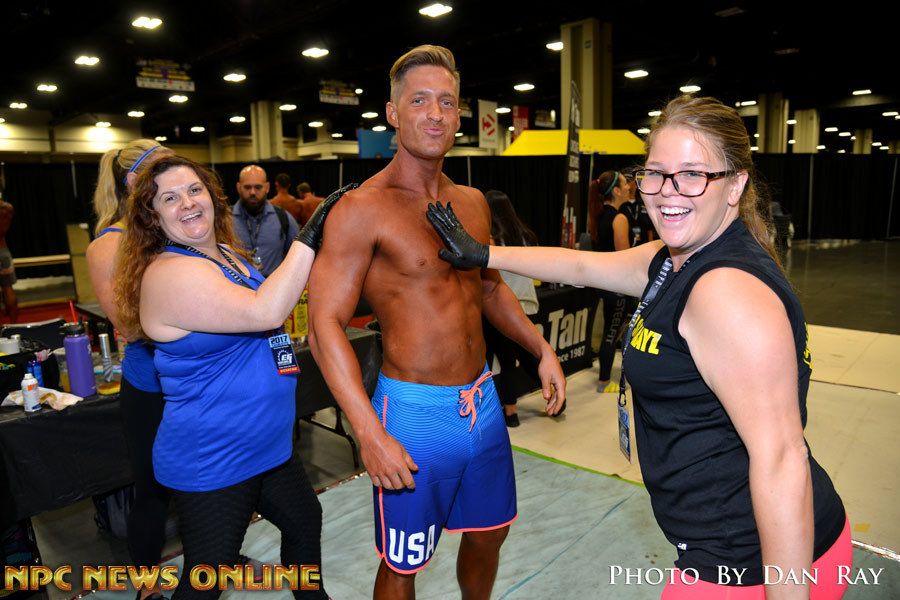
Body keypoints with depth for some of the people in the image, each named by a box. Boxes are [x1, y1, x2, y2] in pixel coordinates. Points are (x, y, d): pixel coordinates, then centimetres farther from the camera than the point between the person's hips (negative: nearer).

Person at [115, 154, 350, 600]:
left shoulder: (227, 254, 6)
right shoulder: (169, 273, -23)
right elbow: (265, 313, -35)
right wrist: (310, 236, -31)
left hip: (267, 444, 9)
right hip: (212, 464, -9)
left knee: (305, 523, 27)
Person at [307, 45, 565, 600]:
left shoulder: (473, 202, 7)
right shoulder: (363, 209, -13)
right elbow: (326, 323, -17)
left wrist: (541, 348, 7)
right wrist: (371, 434, -24)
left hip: (482, 401, 7)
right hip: (416, 410, -6)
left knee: (489, 532, 23)